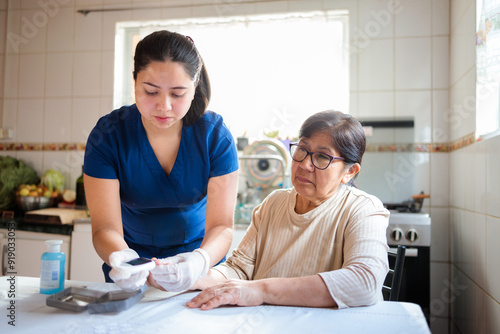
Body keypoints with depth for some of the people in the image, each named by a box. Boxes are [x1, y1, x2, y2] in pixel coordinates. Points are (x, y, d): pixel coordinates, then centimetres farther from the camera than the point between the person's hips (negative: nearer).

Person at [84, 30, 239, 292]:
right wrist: (119, 257, -40)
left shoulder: (216, 136, -15)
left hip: (198, 257, -1)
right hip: (133, 257, 1)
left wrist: (200, 260, -39)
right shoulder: (107, 136, -15)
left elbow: (221, 226, -18)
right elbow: (105, 227, -18)